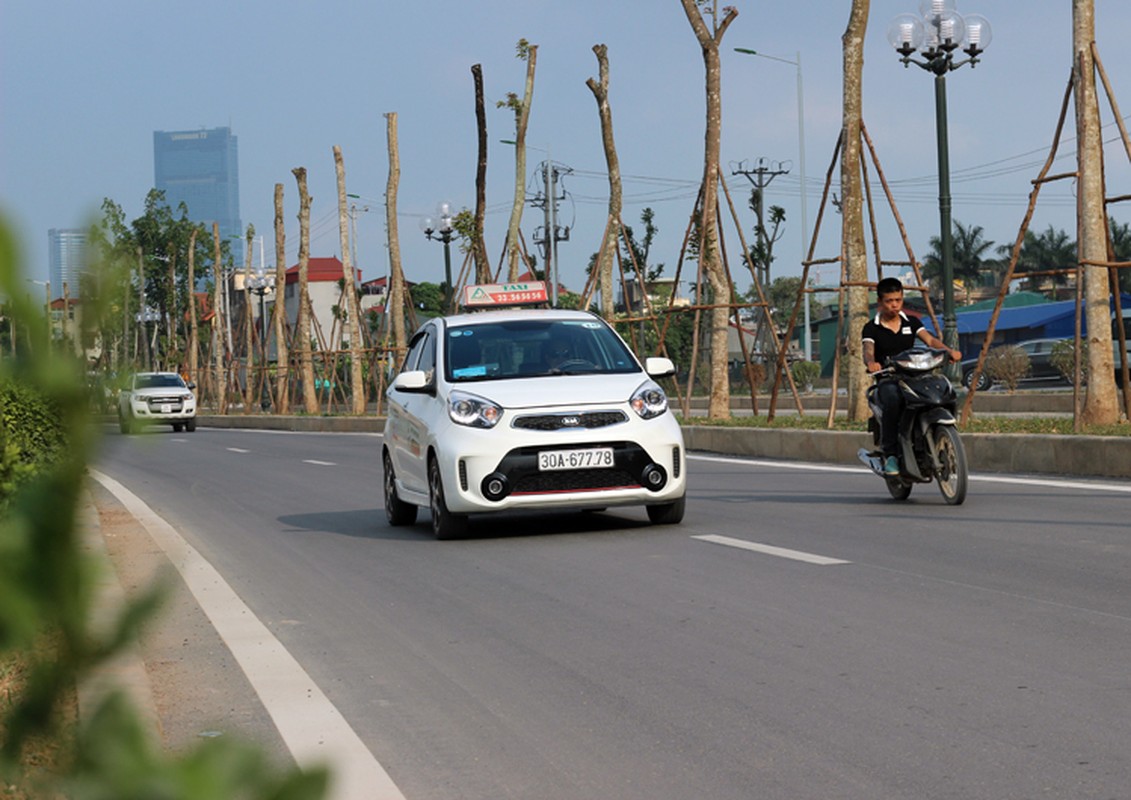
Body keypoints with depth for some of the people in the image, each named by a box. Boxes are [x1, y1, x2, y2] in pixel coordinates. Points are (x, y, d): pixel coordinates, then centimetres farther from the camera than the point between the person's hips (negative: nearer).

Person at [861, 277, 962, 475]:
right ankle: (889, 453, -30)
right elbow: (868, 350, -14)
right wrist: (871, 363, -40)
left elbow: (930, 340, -2)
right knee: (892, 399, -39)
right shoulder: (871, 328, 5)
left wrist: (949, 350, -24)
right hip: (886, 382, -3)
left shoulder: (912, 322, 15)